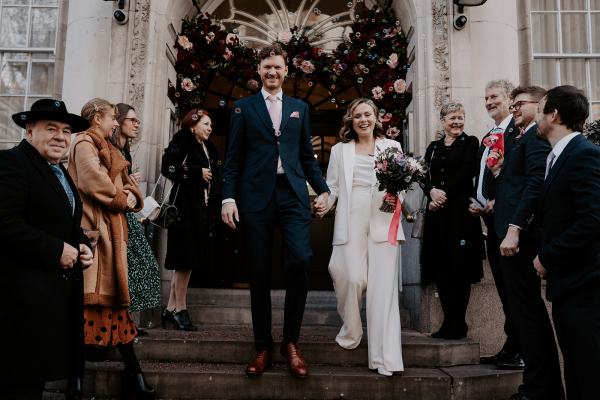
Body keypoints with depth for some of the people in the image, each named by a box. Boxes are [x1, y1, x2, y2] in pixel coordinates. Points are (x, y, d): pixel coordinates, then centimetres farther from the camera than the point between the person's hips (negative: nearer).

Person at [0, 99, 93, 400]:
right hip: (25, 290, -9)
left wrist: (81, 245, 6)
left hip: (59, 286, 9)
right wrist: (56, 250, -18)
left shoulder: (60, 172, 19)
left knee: (38, 373, 14)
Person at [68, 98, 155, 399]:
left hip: (112, 226, 10)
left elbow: (124, 181, 19)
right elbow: (92, 178, -20)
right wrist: (120, 199, -8)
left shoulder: (107, 148, 24)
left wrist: (131, 195, -3)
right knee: (95, 296, -9)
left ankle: (133, 373, 9)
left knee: (113, 294, 6)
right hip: (95, 227, -10)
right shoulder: (84, 143, -5)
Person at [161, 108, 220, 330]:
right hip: (186, 206, -8)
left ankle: (171, 308, 15)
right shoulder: (182, 142, -2)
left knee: (187, 260, 8)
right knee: (185, 258, -6)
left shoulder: (209, 150, 20)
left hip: (203, 210, 8)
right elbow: (168, 166, -16)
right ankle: (180, 310, 2)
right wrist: (197, 172, -13)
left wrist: (213, 212, 12)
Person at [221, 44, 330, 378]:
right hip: (257, 197, -1)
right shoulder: (243, 108, 11)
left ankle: (291, 341, 2)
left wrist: (322, 189, 6)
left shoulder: (300, 108, 17)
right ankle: (264, 347, 15)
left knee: (301, 260, -15)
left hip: (293, 194, 1)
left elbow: (307, 155, 17)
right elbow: (233, 158, 6)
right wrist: (229, 197, -4)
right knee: (259, 273, 3)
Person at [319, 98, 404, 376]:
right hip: (351, 223, 0)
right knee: (353, 278, -10)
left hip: (383, 223, 0)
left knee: (383, 286, -5)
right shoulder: (340, 150, 15)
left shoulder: (392, 147, 14)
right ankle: (351, 332, 20)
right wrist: (323, 205, -8)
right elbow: (332, 186, 12)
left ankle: (385, 357, 0)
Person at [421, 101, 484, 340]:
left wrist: (445, 194, -14)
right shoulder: (433, 147, 17)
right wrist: (432, 191, -12)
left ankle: (458, 324, 6)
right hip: (436, 214, 5)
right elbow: (424, 176, 8)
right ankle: (449, 322, 14)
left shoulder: (470, 143, 4)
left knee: (459, 269, -3)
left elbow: (466, 175, -8)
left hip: (460, 212, -4)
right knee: (440, 269, 4)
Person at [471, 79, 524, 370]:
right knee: (504, 288, 13)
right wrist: (474, 202, 8)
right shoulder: (487, 138, 20)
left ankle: (520, 352, 7)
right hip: (492, 220, 9)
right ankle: (510, 348, 21)